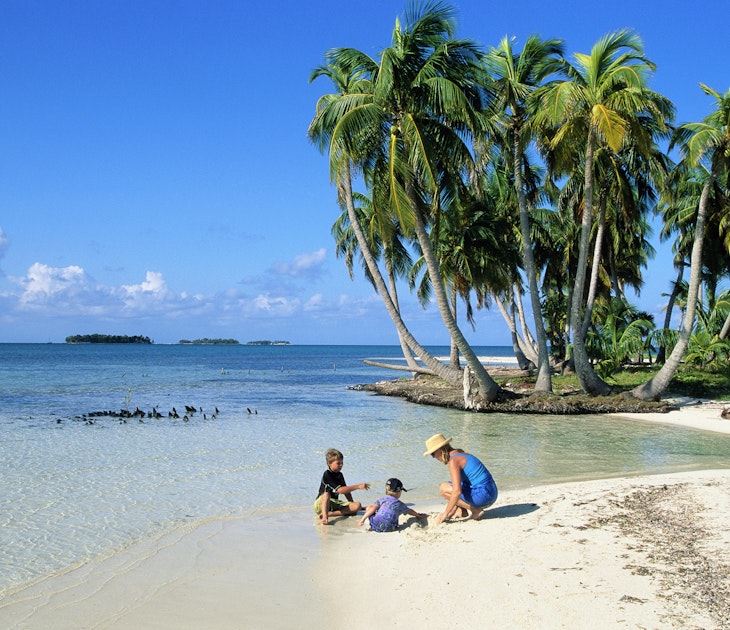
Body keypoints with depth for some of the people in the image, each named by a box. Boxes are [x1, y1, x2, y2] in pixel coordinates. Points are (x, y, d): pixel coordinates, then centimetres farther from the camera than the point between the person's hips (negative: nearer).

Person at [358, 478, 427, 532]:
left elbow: (373, 508, 1)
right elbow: (410, 512, 32)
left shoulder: (381, 500, 15)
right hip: (388, 528, 0)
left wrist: (362, 519, 0)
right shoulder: (400, 504, 16)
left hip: (375, 525, 0)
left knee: (369, 507, 21)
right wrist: (419, 515, 52)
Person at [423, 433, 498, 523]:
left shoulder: (453, 461, -15)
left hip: (484, 496, -10)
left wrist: (445, 514, -15)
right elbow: (458, 485, 23)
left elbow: (457, 491, -24)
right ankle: (462, 511, 7)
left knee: (444, 488, -10)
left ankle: (476, 511, -7)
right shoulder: (459, 453, 15)